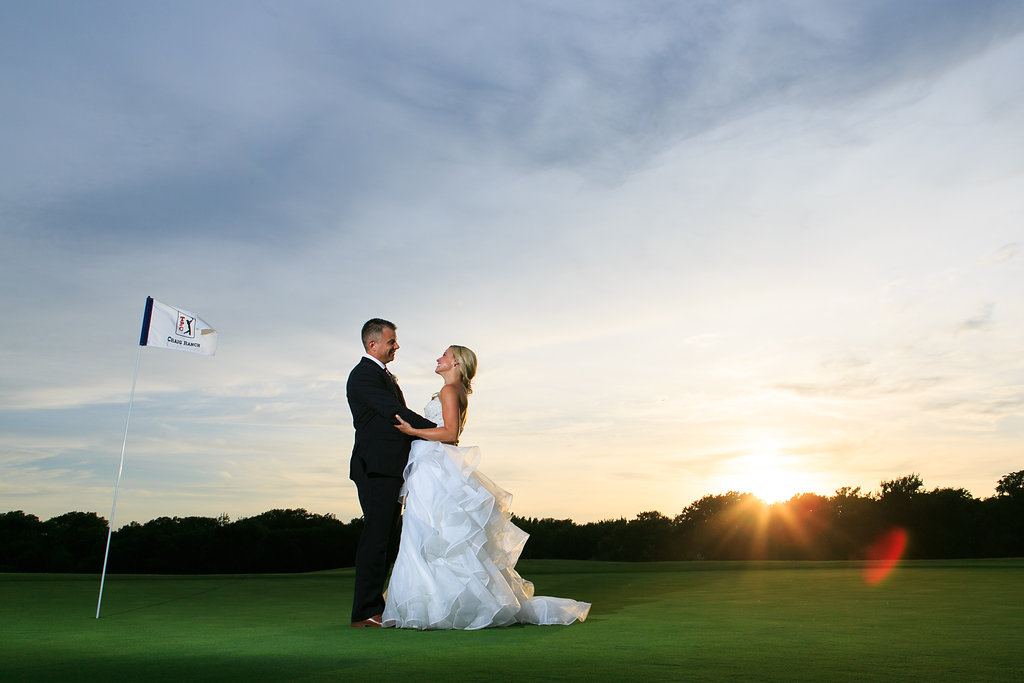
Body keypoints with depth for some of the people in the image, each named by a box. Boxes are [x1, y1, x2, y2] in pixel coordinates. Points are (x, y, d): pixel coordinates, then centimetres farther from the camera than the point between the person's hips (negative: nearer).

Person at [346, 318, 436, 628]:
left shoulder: (384, 375, 22)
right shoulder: (363, 375, -10)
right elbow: (396, 413, -17)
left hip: (391, 470, 10)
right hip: (376, 468, -10)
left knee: (388, 541, 11)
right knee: (376, 539, -8)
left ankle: (372, 607, 18)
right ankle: (365, 613, -2)